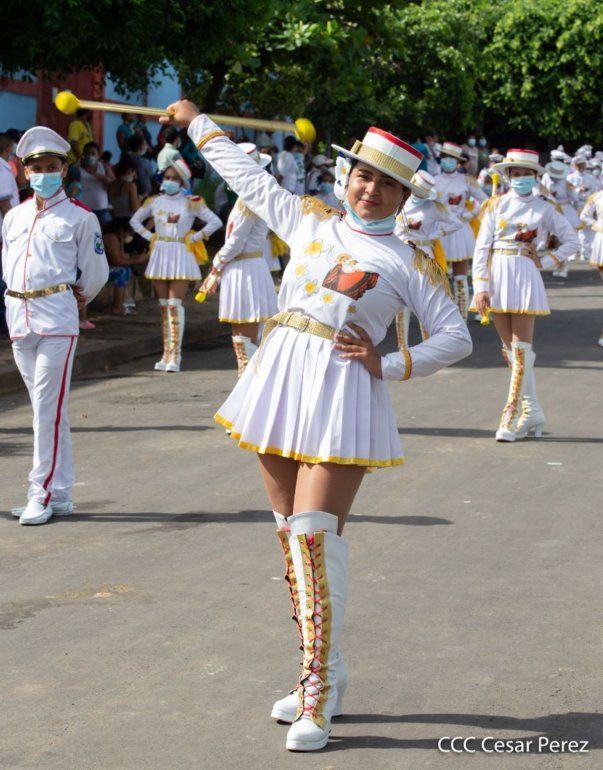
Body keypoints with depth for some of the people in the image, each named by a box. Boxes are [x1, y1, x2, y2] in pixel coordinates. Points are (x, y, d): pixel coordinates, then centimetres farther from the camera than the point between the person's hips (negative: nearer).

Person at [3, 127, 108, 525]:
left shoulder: (80, 217, -1)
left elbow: (96, 272, 5)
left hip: (57, 320, -5)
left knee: (49, 405, -9)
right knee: (47, 406, 11)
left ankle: (43, 494, -5)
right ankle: (60, 494, 17)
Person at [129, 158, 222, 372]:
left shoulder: (190, 203, -2)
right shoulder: (154, 201, 9)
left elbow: (215, 222, -6)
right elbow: (135, 221, 21)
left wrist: (195, 238, -7)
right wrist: (149, 236, 8)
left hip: (180, 256, -4)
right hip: (160, 255, 4)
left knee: (174, 304, -11)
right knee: (164, 305, 7)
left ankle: (175, 355, -9)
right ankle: (166, 354, 12)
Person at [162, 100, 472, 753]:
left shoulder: (407, 264, 4)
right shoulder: (309, 220, 15)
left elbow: (456, 337, 5)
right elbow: (247, 177, 27)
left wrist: (390, 366, -6)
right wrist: (198, 124, 34)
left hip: (344, 394, -5)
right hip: (280, 381, 5)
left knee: (314, 538, -13)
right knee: (291, 535, 7)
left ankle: (317, 699, -8)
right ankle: (324, 676, 18)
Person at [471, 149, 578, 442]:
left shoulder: (544, 208, 3)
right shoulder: (496, 205, 6)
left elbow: (571, 241, 10)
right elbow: (482, 247, 2)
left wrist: (544, 261, -2)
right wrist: (481, 287, -6)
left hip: (525, 276, -3)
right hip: (497, 277, 3)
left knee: (520, 348, -8)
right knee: (510, 348, 5)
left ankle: (513, 413, -8)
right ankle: (533, 412, 13)